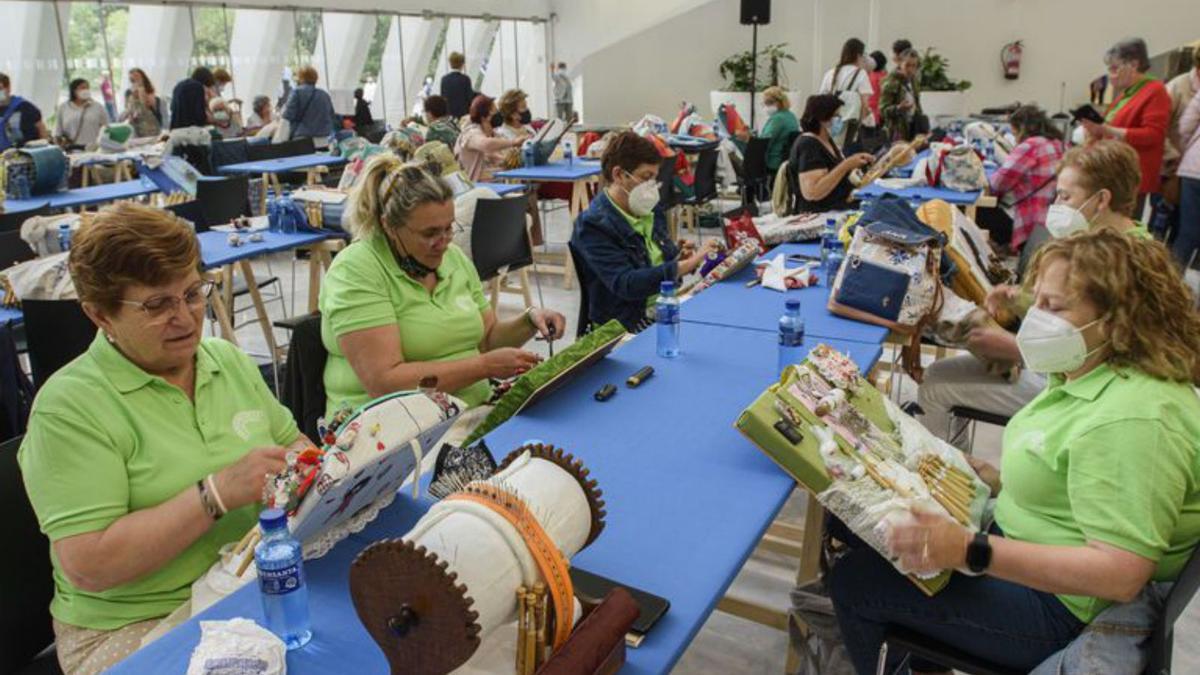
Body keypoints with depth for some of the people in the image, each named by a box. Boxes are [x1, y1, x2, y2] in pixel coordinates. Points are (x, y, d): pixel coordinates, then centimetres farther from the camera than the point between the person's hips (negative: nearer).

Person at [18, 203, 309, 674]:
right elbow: (87, 566, -17)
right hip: (136, 628, -5)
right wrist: (218, 493, -25)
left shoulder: (228, 360, 7)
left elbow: (292, 442, 17)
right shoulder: (69, 407, -11)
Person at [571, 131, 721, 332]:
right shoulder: (593, 225, -13)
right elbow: (625, 284, -23)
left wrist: (681, 257, -1)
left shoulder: (650, 209, 10)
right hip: (628, 324, -8)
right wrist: (685, 266, -28)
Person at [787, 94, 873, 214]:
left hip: (836, 211, 10)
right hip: (815, 216, -9)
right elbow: (811, 193, -26)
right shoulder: (808, 146, -16)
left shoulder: (827, 140, 14)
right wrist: (846, 166, -23)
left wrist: (853, 163, 6)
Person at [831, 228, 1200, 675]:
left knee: (854, 580, -8)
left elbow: (1120, 575, -31)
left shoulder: (1133, 419, -28)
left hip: (1059, 606, -10)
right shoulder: (1088, 375, 3)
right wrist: (1001, 480, 2)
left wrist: (970, 551, -37)